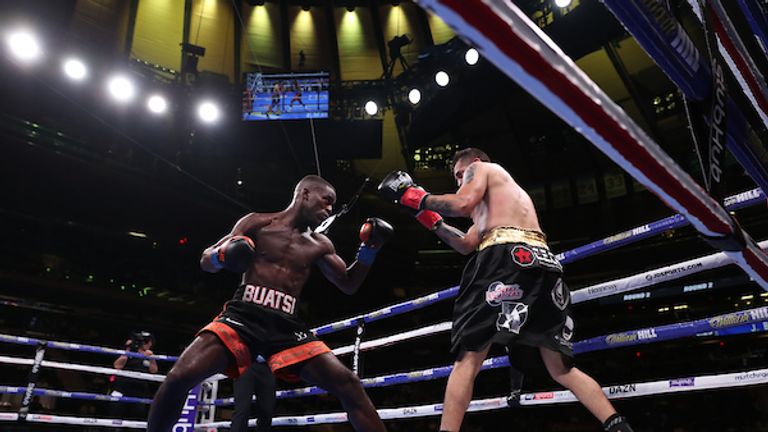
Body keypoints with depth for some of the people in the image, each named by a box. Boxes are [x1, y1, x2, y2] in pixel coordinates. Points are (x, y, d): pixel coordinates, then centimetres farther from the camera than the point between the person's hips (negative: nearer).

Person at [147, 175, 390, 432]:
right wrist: (222, 256, -18)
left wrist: (369, 249, 6)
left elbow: (349, 285, 19)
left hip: (287, 326, 3)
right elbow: (206, 261, 7)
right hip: (243, 316, -2)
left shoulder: (320, 245, 16)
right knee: (179, 376, -21)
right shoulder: (258, 223, 7)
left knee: (349, 386, -13)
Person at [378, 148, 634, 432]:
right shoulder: (509, 192, 41)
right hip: (543, 262, 9)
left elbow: (462, 204, -5)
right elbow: (467, 245, 34)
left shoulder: (481, 169, 19)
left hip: (508, 257, -8)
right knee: (562, 370, 12)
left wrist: (417, 198, 9)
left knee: (468, 358, -8)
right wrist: (432, 221, 34)